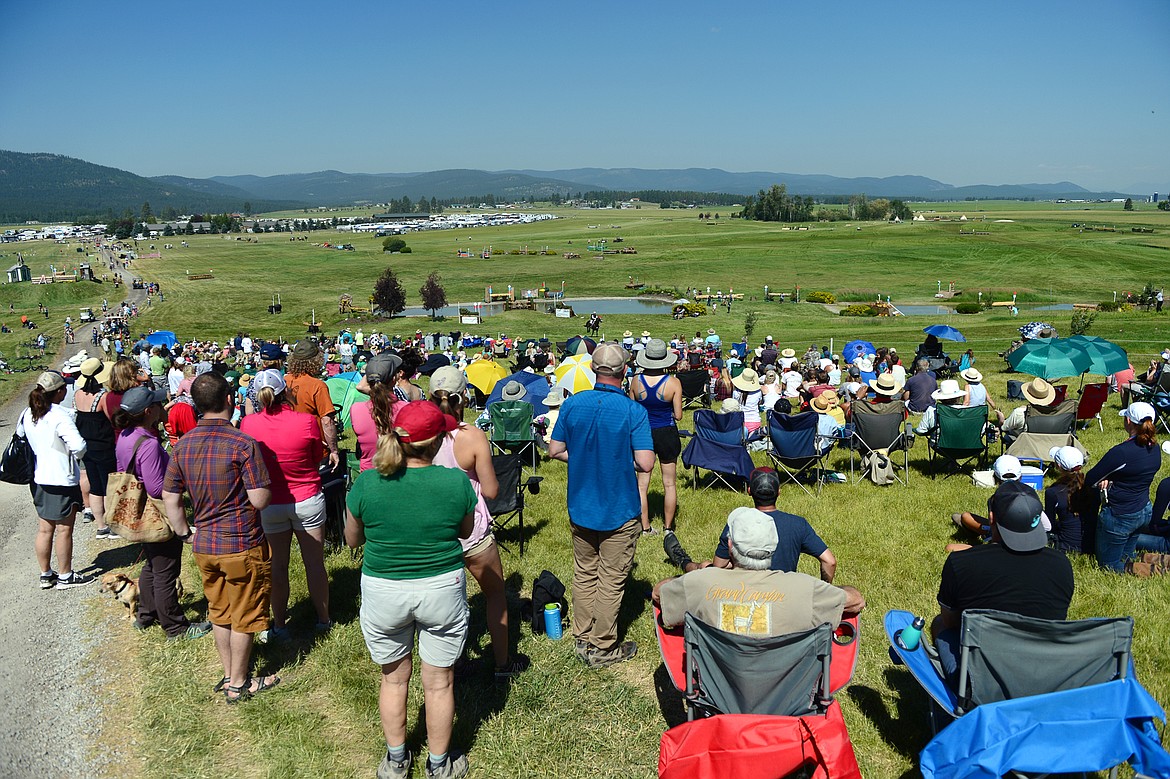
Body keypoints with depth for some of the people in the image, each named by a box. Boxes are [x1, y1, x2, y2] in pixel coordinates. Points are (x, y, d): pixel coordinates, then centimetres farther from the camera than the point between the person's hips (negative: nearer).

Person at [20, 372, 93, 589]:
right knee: (64, 530, 5)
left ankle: (46, 574, 27)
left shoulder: (28, 414, 2)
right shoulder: (60, 416, -21)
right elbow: (78, 445, -27)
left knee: (44, 529, 16)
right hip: (62, 479, -7)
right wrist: (78, 455, -5)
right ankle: (65, 576, 15)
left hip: (39, 478, 7)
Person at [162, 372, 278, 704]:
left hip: (204, 546, 6)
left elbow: (170, 498, 5)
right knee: (244, 617, 11)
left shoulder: (182, 445, -1)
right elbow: (260, 499, -19)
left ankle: (228, 676, 34)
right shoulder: (243, 444, -20)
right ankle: (238, 684, 23)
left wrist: (185, 534, 16)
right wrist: (263, 485, 2)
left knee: (219, 613, 21)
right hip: (241, 546, -6)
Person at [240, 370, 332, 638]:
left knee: (277, 563, 14)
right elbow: (318, 457, -2)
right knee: (314, 561, 11)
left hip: (271, 503, 2)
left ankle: (278, 624, 24)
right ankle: (323, 619, 24)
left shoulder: (248, 424, -13)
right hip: (307, 499, -1)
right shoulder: (306, 421, -18)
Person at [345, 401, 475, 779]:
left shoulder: (366, 483, -15)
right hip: (442, 589, -1)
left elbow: (353, 539, 1)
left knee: (393, 677, 22)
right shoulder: (456, 482, -17)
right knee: (439, 682, 16)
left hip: (382, 591, 1)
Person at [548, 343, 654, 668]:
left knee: (584, 574, 20)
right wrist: (623, 461, -1)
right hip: (620, 510, -4)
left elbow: (555, 450, 1)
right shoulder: (633, 411, -18)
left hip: (580, 506, 4)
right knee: (611, 580, 9)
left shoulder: (572, 404, -6)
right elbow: (645, 463, -21)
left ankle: (582, 638, 33)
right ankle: (602, 647, 21)